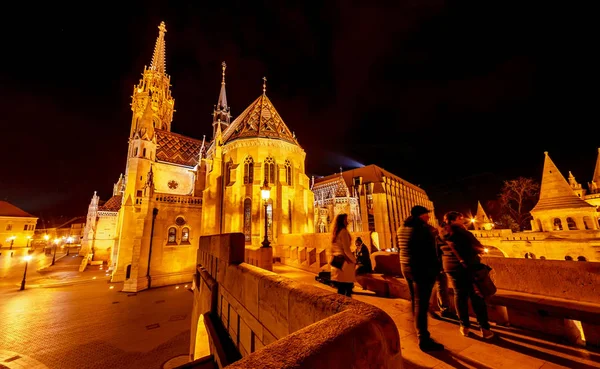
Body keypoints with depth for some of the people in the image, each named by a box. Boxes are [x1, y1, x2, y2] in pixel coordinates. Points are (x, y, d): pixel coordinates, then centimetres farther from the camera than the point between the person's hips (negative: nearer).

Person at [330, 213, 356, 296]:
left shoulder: (335, 233, 14)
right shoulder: (343, 231, -11)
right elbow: (346, 250, -15)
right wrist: (354, 260, -3)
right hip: (345, 262, -8)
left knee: (340, 289, 12)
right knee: (348, 288, -1)